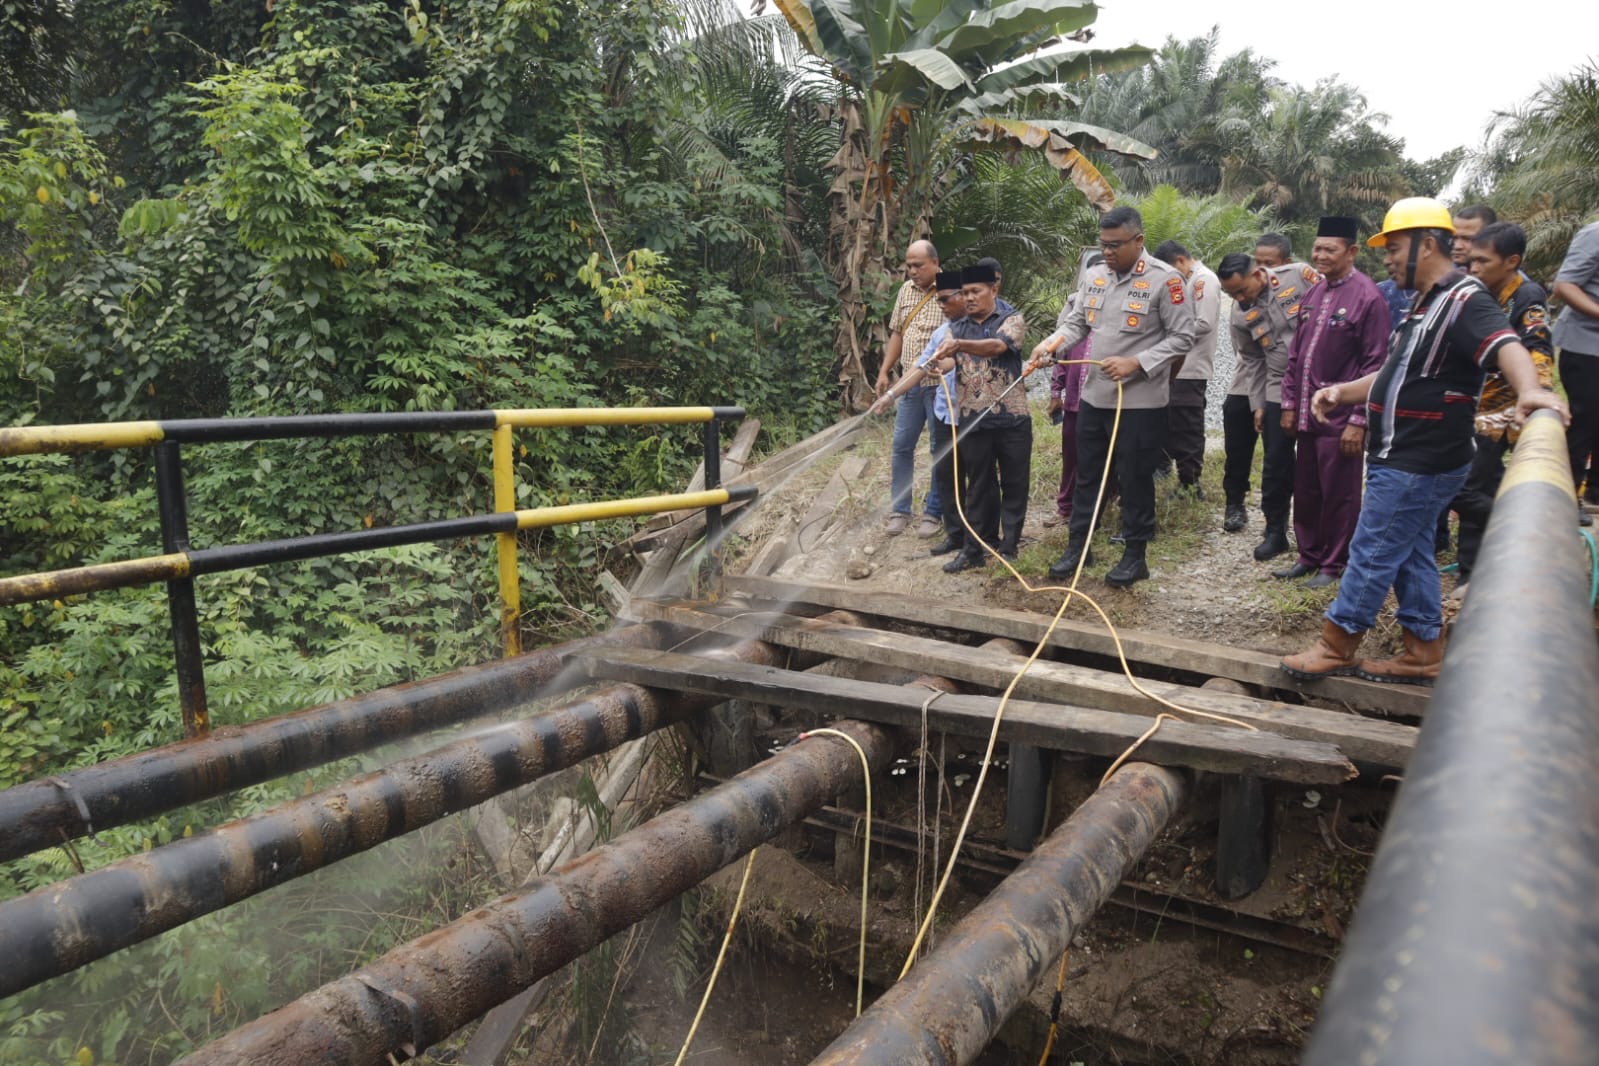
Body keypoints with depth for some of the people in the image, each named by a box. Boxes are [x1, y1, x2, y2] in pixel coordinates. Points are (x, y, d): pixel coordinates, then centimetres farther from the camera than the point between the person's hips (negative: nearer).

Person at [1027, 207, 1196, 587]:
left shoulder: (1165, 280, -11)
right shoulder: (1093, 277, 7)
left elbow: (1182, 337, -11)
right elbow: (1077, 323, 10)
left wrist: (1137, 363, -21)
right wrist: (1051, 344, -10)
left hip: (1140, 402, -6)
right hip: (1094, 396, 6)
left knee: (1135, 480, 5)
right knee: (1087, 474, 15)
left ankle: (1134, 555, 19)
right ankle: (1078, 544, 29)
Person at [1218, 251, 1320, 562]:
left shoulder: (1299, 276, -10)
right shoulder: (1239, 316, 0)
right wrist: (1257, 404, 5)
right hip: (1278, 393, 3)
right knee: (1276, 463, 4)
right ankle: (1275, 531, 17)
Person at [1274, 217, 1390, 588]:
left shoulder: (1368, 297, -11)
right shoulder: (1313, 294, 9)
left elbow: (1375, 365, -13)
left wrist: (1358, 420, -15)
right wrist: (1289, 404, 11)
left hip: (1340, 418, -7)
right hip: (1306, 415, 7)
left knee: (1339, 495, 5)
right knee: (1305, 491, 14)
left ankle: (1333, 564, 18)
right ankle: (1309, 556, 28)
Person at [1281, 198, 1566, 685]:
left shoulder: (1464, 299, -16)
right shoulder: (1429, 304, 16)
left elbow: (1505, 345, -34)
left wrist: (1528, 390, -53)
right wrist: (1342, 392, 9)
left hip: (1419, 463, -10)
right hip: (1404, 458, 10)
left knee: (1372, 554, -2)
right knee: (1410, 554, 15)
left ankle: (1336, 647, 9)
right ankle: (1423, 653, 24)